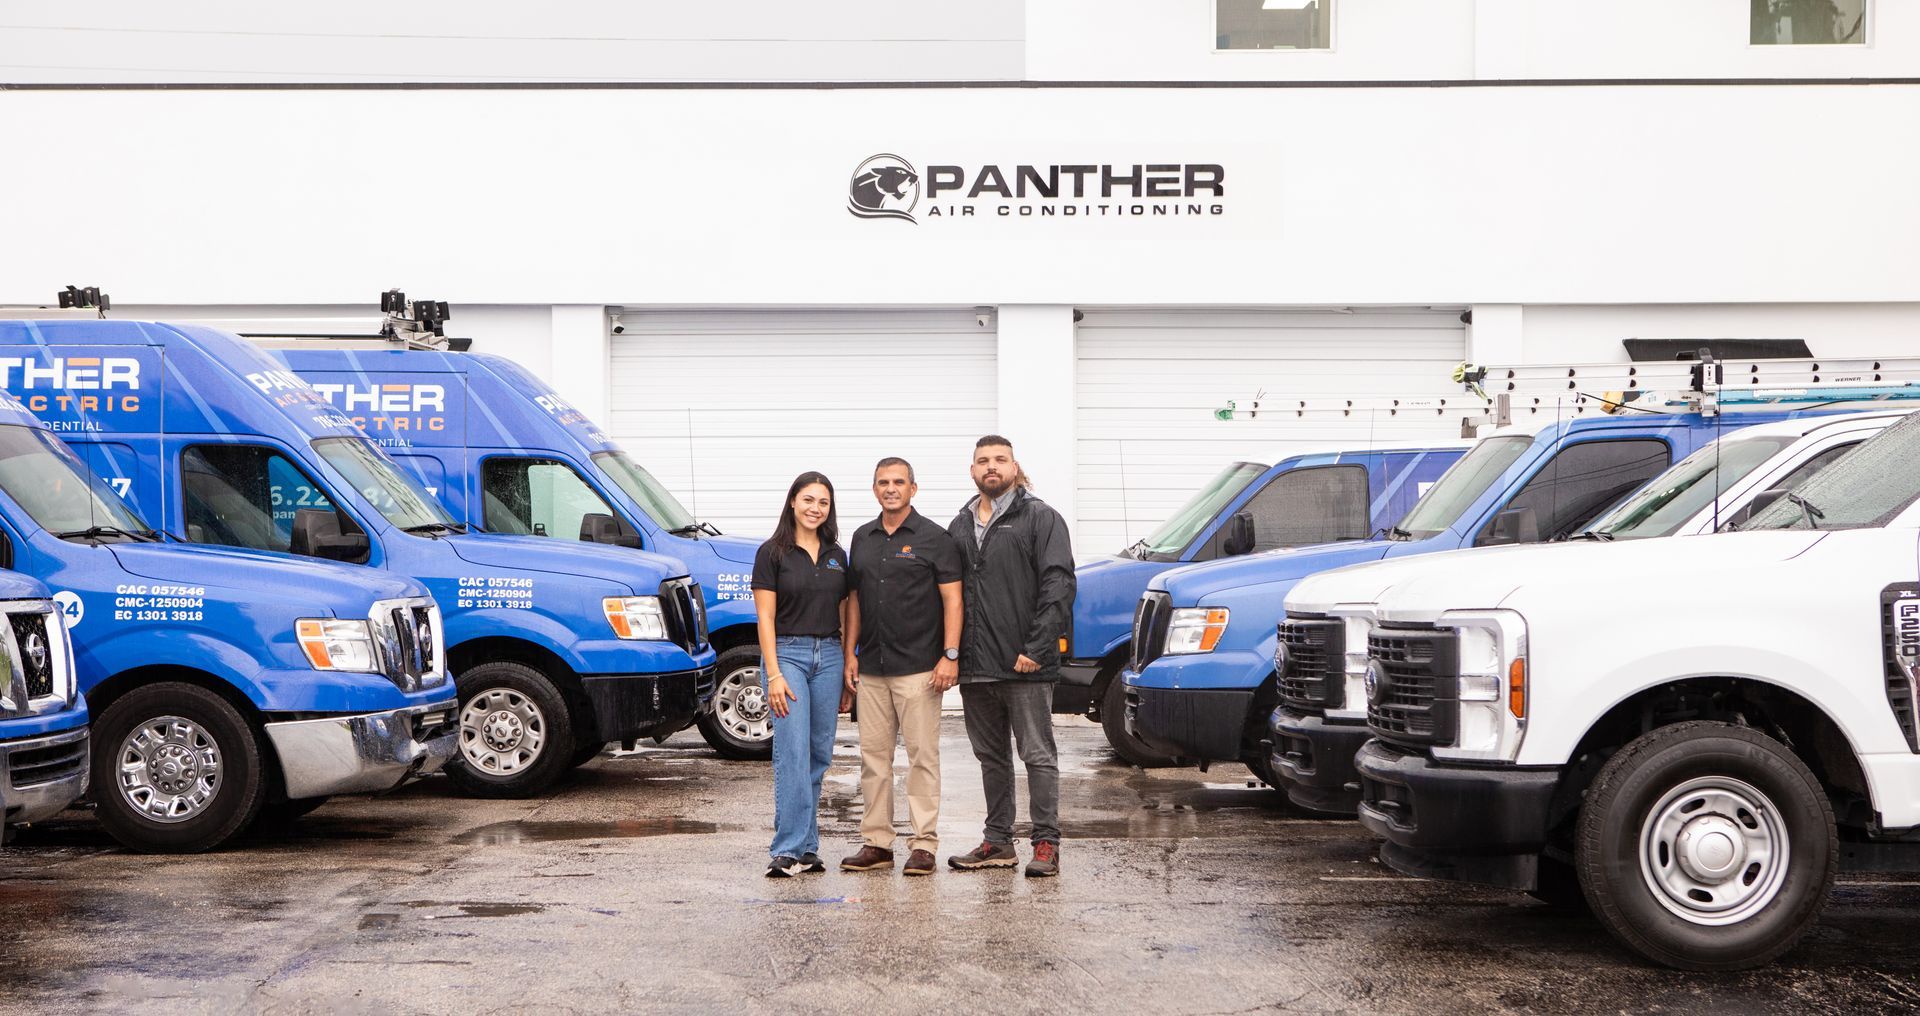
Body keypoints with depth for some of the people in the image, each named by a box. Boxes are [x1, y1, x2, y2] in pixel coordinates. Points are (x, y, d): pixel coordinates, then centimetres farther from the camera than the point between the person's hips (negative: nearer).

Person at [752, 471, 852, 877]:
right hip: (787, 653, -5)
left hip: (829, 656, 5)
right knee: (792, 753, -12)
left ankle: (806, 848, 14)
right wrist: (773, 675, -14)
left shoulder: (836, 555, 12)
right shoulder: (773, 553, -2)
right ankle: (787, 850, -12)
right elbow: (765, 618, -6)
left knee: (819, 754, 6)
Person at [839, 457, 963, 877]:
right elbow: (854, 598, 18)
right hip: (871, 669, 5)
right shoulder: (862, 539, 14)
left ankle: (924, 844, 1)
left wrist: (951, 655, -13)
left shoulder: (933, 538, -2)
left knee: (922, 755, -3)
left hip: (918, 668, -5)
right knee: (873, 754, 7)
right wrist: (850, 653, 10)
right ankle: (876, 842, 14)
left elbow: (952, 599, -5)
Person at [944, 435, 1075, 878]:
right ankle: (998, 842, 21)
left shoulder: (1040, 518, -2)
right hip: (975, 667, 6)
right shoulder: (959, 526, 16)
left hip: (1025, 664, -6)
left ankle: (1046, 844, 3)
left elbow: (1059, 585, -10)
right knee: (991, 757, 13)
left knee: (1038, 755, -2)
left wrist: (1037, 647, -18)